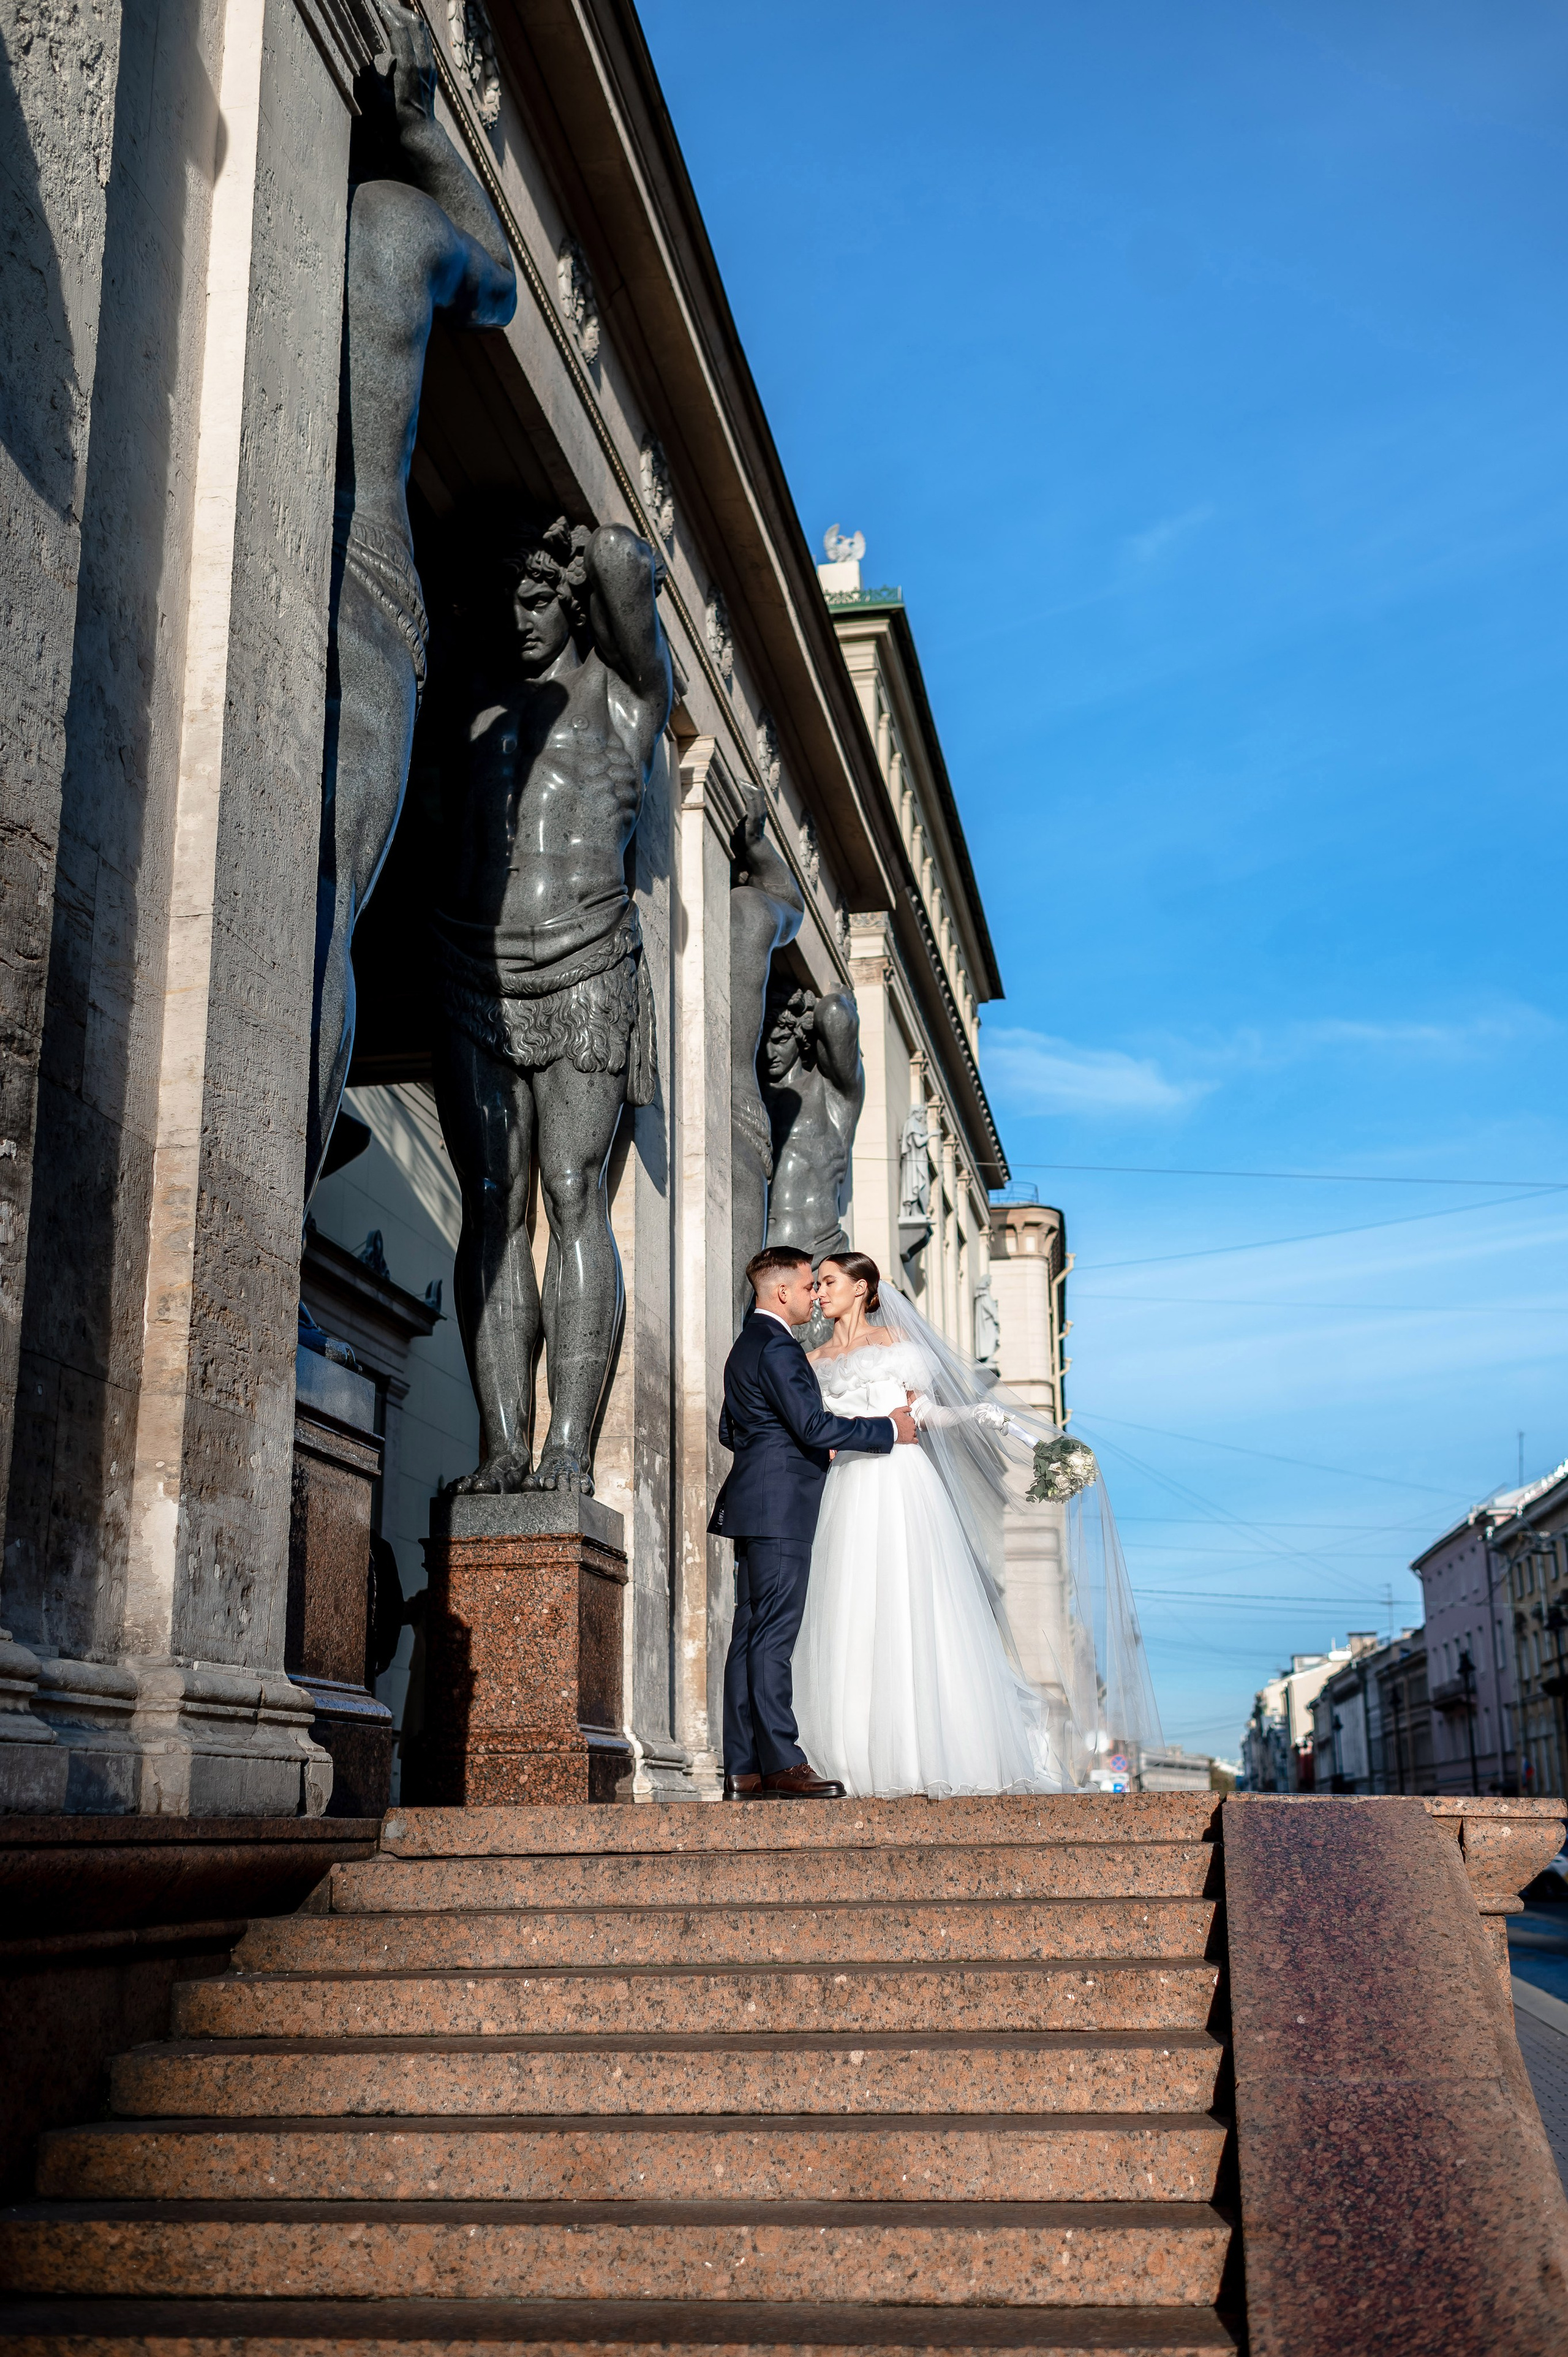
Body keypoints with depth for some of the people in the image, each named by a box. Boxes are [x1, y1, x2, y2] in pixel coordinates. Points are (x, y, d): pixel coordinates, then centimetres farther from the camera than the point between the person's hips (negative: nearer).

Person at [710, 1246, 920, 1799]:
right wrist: (889, 1428, -10)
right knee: (773, 1638, -10)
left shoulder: (746, 1346, 20)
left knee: (750, 1637, 7)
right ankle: (782, 1765, -9)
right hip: (780, 1509, -10)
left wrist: (796, 1450, 25)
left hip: (753, 1506, 10)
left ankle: (742, 1769, 7)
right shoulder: (777, 1347, -12)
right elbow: (813, 1423, -19)